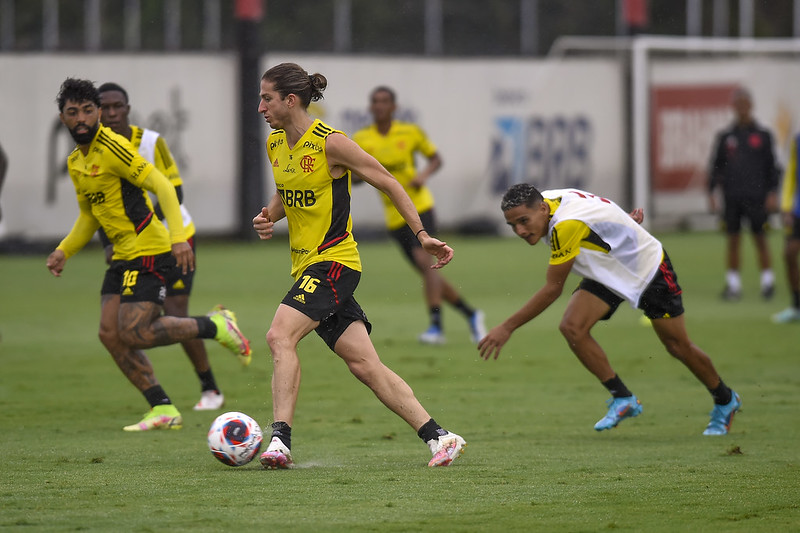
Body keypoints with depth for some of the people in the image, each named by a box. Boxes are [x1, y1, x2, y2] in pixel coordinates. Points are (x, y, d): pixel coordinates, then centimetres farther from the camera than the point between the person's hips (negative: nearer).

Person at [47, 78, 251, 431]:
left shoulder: (112, 147, -15)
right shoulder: (75, 162, 14)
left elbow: (162, 186, -21)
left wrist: (178, 237, -32)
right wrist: (64, 251, 13)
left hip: (149, 252, -9)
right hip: (122, 256, 9)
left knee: (134, 334, -16)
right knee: (110, 335, 0)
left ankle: (216, 326, 1)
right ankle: (163, 410, 6)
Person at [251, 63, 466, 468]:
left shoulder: (330, 143, -13)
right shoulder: (275, 145, 9)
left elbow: (388, 184, -6)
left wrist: (422, 235, -8)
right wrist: (268, 218, 3)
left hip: (333, 261, -8)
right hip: (305, 264, 8)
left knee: (280, 336, -22)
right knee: (364, 365, 3)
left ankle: (280, 440, -25)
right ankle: (439, 438, 6)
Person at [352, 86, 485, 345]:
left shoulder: (410, 132, -2)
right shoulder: (362, 139, 2)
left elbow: (435, 158, 10)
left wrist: (424, 175, -10)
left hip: (419, 205, -3)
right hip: (394, 215, 3)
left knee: (424, 261, -22)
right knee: (428, 274, 6)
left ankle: (436, 326, -22)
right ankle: (470, 314, 23)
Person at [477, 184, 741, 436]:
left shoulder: (566, 225, -38)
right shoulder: (544, 201, -13)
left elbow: (552, 290, -33)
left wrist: (507, 327, -30)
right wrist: (624, 222, 17)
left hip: (648, 268, -8)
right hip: (609, 271, 8)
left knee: (679, 348, 4)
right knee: (572, 326, -16)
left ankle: (725, 401, 30)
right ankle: (623, 399, -4)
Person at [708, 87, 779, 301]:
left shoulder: (762, 135, 5)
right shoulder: (725, 136, 9)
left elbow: (771, 165, 5)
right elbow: (716, 165, 11)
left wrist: (772, 193, -2)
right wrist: (711, 192, 4)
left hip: (756, 196, -2)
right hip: (732, 197, 2)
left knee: (760, 238, -2)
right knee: (733, 239, 1)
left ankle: (767, 281, 6)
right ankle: (733, 283, 5)